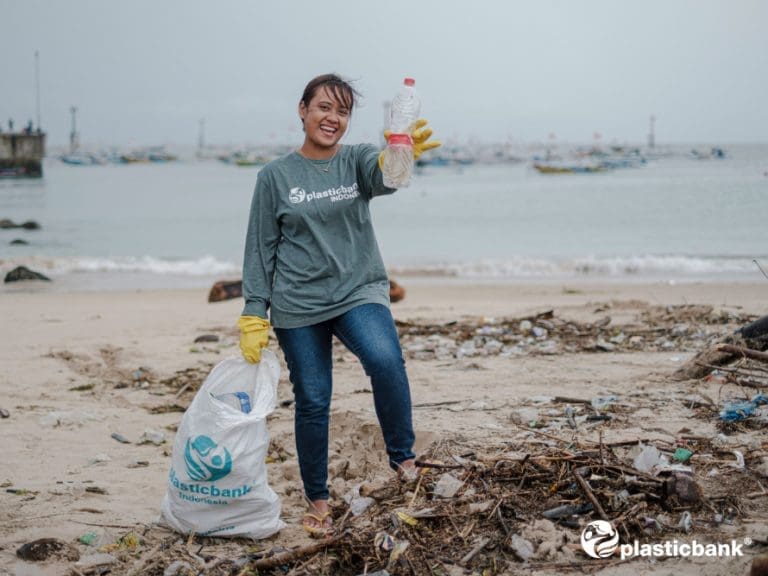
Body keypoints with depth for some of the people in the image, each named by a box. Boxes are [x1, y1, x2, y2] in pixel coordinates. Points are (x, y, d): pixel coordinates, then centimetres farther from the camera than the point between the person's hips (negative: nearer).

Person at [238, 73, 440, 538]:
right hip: (297, 307, 0)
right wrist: (254, 316, -2)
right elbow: (261, 248, 4)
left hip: (359, 292, 0)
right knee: (312, 404, 3)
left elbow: (381, 176, -23)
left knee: (386, 361, -29)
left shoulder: (357, 159, 2)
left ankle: (403, 456, -10)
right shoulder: (275, 176, 2)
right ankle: (318, 501, 20)